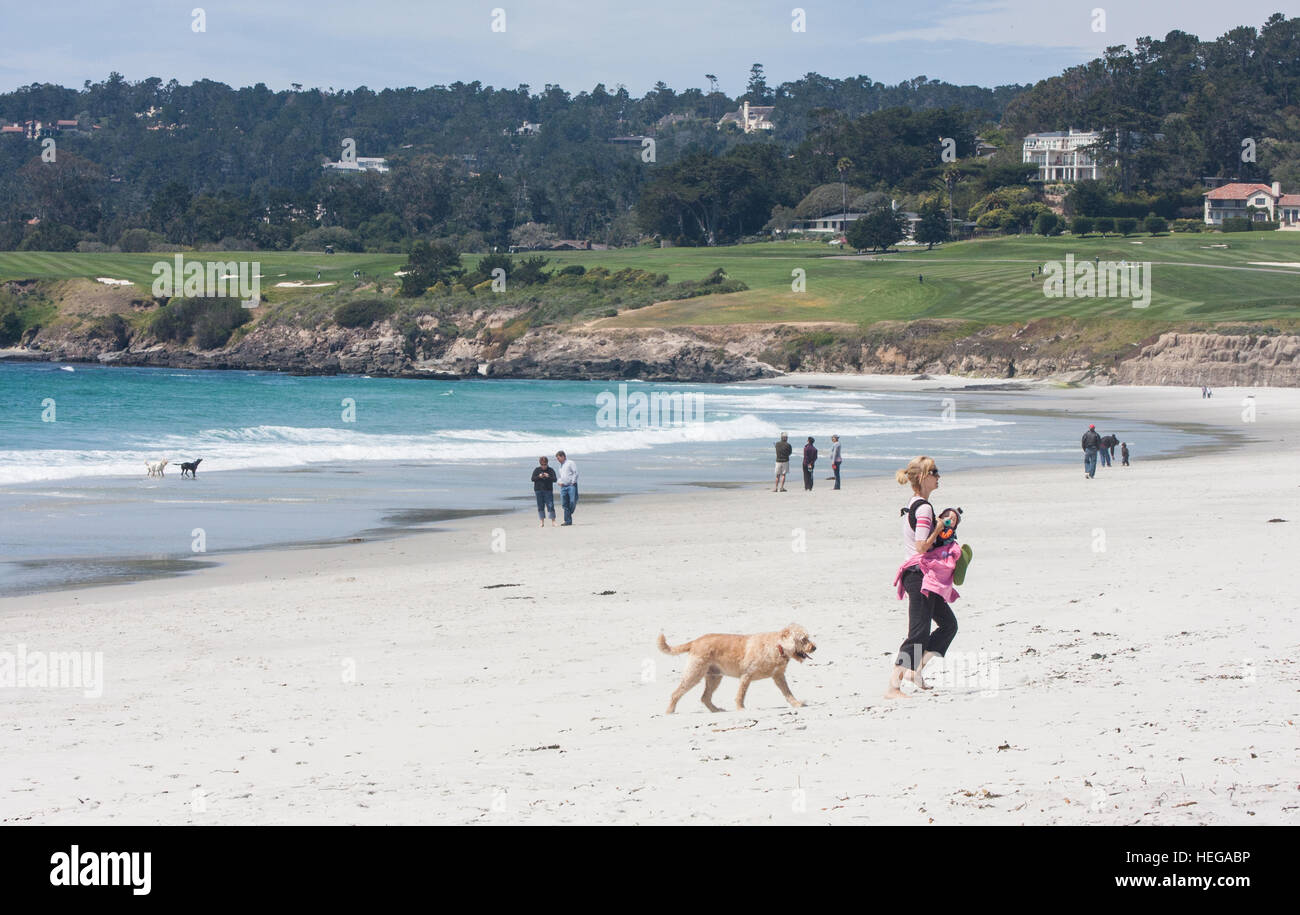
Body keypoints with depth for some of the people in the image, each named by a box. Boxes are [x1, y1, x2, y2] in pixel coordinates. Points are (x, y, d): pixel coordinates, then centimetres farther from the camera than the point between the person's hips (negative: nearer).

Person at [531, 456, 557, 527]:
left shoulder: (551, 470, 3)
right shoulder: (536, 470, 7)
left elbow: (555, 479, -4)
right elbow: (532, 479, 2)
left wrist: (548, 476, -21)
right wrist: (539, 476, -15)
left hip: (548, 490, -1)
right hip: (538, 491, 1)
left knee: (550, 506, -8)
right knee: (540, 507, 1)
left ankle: (553, 521, -4)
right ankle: (542, 522, 5)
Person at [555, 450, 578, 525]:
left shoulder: (570, 463, 1)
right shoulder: (561, 466, 23)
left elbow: (575, 473, -6)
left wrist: (573, 482, -12)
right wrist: (560, 482, 10)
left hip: (571, 486, -6)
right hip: (563, 487, 6)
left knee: (572, 502, -14)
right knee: (565, 504, -1)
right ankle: (568, 521, -1)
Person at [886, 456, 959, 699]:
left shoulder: (913, 505, 15)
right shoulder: (924, 508, -16)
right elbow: (922, 546, -21)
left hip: (917, 575, 10)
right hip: (920, 575, -10)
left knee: (949, 624, 17)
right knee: (918, 633, -10)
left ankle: (915, 669, 17)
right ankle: (893, 687, -11)